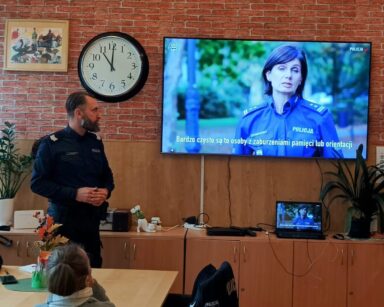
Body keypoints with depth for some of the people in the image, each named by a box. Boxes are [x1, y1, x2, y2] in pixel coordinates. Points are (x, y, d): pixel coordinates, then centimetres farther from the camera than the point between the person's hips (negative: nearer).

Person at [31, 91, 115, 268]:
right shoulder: (52, 143, -8)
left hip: (92, 220, 5)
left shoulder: (96, 142, 10)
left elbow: (107, 176, 19)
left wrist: (105, 191, -5)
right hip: (64, 221, -5)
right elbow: (38, 183, -12)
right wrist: (75, 194, -21)